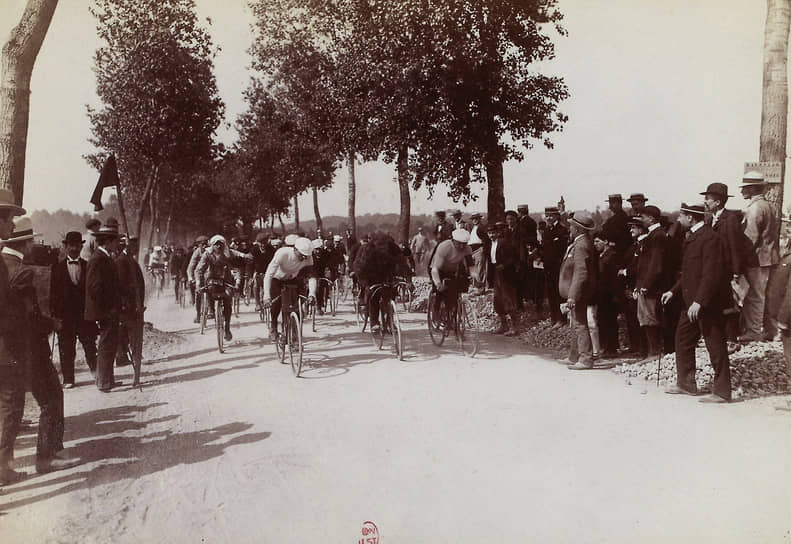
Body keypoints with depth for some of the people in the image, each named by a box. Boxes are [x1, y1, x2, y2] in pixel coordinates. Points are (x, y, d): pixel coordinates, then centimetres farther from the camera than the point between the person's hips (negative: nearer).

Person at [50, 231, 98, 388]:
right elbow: (53, 292, 5)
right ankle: (68, 379, 11)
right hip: (65, 314, 0)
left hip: (85, 314, 0)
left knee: (90, 345, 3)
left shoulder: (88, 266, 7)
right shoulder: (57, 267, 7)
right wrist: (54, 314, -3)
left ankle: (96, 372, 17)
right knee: (66, 349, 4)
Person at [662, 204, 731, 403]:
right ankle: (686, 384, 27)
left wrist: (699, 301, -27)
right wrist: (674, 291, 15)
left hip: (707, 303, -10)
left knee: (715, 346, -1)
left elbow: (712, 274, -23)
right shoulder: (692, 237, 14)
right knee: (683, 340, 16)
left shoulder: (709, 238, -17)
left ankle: (722, 392, 9)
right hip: (691, 301, 10)